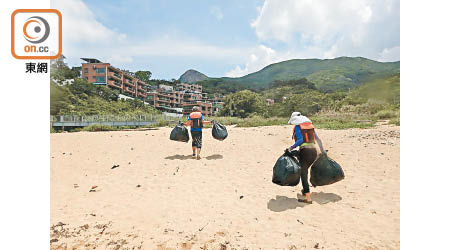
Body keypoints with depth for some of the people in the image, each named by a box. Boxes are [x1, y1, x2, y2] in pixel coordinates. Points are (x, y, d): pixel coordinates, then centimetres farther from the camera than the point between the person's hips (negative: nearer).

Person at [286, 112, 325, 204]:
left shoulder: (297, 127, -2)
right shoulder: (310, 125, 16)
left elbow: (301, 140, -16)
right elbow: (318, 139, 17)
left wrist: (291, 148, -13)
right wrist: (322, 151, 25)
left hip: (305, 151, -7)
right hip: (314, 151, 7)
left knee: (303, 174, -3)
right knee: (305, 170, 25)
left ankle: (308, 198, -5)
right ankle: (305, 190, 35)